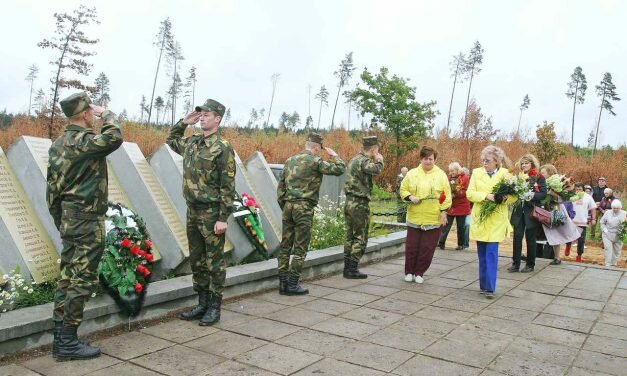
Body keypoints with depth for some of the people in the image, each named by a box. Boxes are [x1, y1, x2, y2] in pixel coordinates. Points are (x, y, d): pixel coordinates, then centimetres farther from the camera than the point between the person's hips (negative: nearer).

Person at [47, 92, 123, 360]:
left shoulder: (59, 143, 13)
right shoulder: (83, 140, -15)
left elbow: (52, 186, 16)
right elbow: (114, 137, -33)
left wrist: (60, 221, 21)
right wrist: (107, 114, -12)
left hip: (69, 220, 10)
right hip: (86, 222, -9)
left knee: (68, 277, 13)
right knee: (83, 280, -3)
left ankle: (61, 338, 20)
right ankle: (67, 343, 2)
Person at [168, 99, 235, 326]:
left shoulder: (223, 148, -12)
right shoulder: (191, 143, 10)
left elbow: (228, 186, -15)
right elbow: (171, 140, 33)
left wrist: (223, 218, -18)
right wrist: (184, 122, 16)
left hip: (211, 214, -8)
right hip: (192, 211, 8)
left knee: (214, 261, 2)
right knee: (196, 260, 14)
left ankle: (214, 307, 13)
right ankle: (202, 304, 26)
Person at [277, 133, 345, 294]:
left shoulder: (290, 160, 14)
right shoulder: (315, 161, -7)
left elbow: (280, 186, 15)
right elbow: (339, 169, -9)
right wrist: (335, 156, 9)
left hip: (288, 206, 7)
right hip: (304, 208, -7)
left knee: (285, 245, 10)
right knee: (300, 248, 0)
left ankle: (283, 282, 14)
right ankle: (292, 285, 2)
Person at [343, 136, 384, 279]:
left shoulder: (354, 160, 16)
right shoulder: (364, 160, -13)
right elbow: (376, 170, -30)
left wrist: (375, 161, 18)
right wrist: (379, 160, -11)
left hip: (349, 202, 9)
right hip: (359, 204, -9)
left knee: (350, 237, 12)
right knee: (360, 238, -1)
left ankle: (347, 267, 16)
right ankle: (352, 269, 1)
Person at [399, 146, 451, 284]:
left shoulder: (441, 175, 0)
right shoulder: (412, 173, 3)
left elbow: (446, 195, 0)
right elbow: (403, 190, 8)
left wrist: (444, 211, -5)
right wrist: (410, 197, -12)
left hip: (434, 218, -1)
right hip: (415, 217, 1)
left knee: (427, 248, 4)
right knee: (412, 246, 5)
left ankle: (419, 273, 19)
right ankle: (409, 272, 21)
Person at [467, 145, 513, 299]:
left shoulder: (505, 174, 1)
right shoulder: (476, 172, 5)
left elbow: (514, 195, -1)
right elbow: (470, 194, -3)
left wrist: (505, 198, -22)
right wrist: (486, 196, -18)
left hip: (496, 220, -2)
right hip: (479, 219, 3)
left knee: (491, 253, -8)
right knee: (482, 254, 9)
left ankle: (489, 287, -4)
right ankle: (483, 285, 20)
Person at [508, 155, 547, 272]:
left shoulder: (539, 177, -2)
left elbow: (543, 194, -10)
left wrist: (532, 195, -25)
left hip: (532, 212, -4)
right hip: (519, 211, 4)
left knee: (530, 238, 4)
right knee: (517, 237, -1)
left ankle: (530, 264, 15)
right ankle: (515, 264, 4)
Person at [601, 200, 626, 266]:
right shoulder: (607, 213, -4)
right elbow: (602, 223, 3)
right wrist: (605, 230, -9)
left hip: (618, 236, 2)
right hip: (607, 235, -1)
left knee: (617, 251, 12)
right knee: (608, 250, -9)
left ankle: (613, 264, 29)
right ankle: (608, 265, -3)